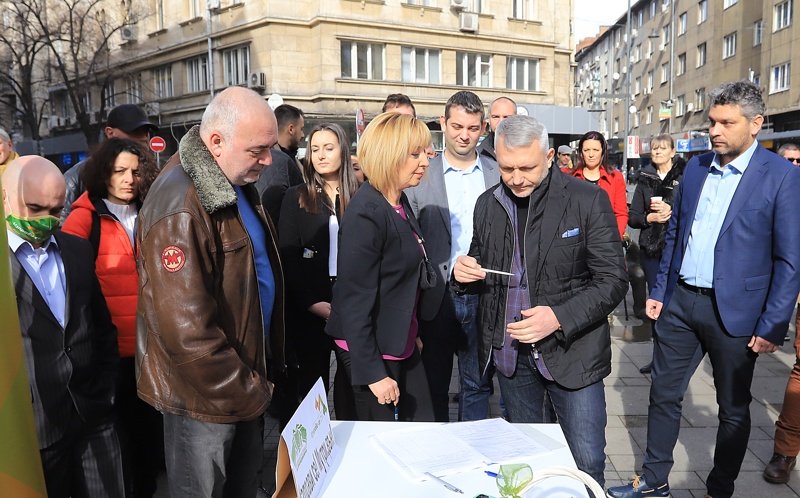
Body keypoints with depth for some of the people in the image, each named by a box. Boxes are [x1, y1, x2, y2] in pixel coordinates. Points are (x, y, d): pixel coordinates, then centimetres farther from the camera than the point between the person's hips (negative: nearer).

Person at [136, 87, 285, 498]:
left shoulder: (238, 186, 5)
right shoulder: (179, 206, -25)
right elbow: (186, 330, -28)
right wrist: (247, 393, -15)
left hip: (246, 380, 8)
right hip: (205, 394, -8)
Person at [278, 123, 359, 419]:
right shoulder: (296, 197, 3)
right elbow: (288, 257, -2)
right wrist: (314, 304, -10)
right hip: (310, 309, 0)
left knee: (351, 381, 7)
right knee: (312, 382, 10)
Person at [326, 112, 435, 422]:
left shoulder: (400, 203, 6)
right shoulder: (366, 214, -23)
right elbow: (355, 300, -22)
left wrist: (413, 334, 17)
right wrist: (373, 373, -20)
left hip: (402, 344, 8)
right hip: (370, 351, -8)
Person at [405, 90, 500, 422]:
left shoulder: (498, 175, 4)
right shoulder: (421, 176, -2)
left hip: (484, 296, 2)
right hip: (437, 298, -1)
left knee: (477, 384, 16)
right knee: (434, 385, 14)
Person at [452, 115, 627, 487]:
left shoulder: (588, 201, -11)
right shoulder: (487, 204, 3)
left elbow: (612, 281, -11)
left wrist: (560, 317, -25)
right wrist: (466, 273, -9)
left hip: (571, 351, -4)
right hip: (509, 352, 4)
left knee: (587, 463, 5)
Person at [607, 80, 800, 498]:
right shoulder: (695, 167, 6)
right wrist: (659, 290, 10)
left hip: (734, 311, -4)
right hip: (680, 302, 5)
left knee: (733, 408, 13)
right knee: (663, 393, 13)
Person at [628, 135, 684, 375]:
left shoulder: (684, 177, 0)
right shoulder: (645, 180, 10)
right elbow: (632, 217, 8)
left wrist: (671, 211, -17)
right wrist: (649, 217, -10)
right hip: (651, 249, 3)